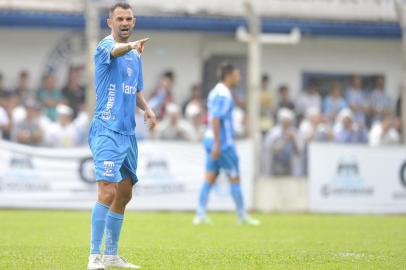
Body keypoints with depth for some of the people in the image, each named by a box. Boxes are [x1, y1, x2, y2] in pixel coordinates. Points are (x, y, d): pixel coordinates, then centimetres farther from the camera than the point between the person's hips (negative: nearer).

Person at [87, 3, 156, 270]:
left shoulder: (135, 55, 16)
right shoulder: (106, 45, -9)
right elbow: (115, 50, -34)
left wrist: (147, 108, 4)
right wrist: (131, 46, -56)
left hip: (128, 132, 9)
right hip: (107, 130, -8)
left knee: (124, 194, 13)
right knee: (108, 190, -18)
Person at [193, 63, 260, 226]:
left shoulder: (216, 92, 14)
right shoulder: (224, 95, -15)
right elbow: (215, 119, -22)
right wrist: (217, 144, -24)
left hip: (211, 140, 9)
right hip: (223, 141, -9)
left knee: (210, 179, 5)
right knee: (235, 179, 1)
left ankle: (200, 215, -1)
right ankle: (242, 216, 7)